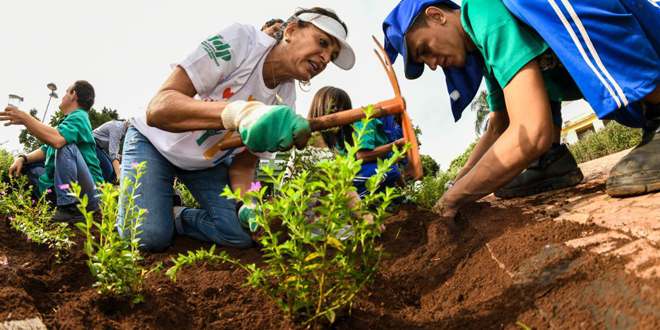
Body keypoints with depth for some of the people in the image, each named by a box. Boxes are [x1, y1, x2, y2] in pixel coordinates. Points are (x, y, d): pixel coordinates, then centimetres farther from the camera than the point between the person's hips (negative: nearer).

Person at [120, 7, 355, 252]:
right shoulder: (238, 41, -28)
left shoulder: (284, 101, -11)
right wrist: (238, 112, -55)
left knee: (242, 234, -12)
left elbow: (243, 165, -5)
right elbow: (157, 109, -38)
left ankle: (175, 216, 14)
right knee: (148, 237, -23)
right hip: (155, 143, -4)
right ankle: (162, 209, 11)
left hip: (209, 162, 5)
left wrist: (247, 207, -28)